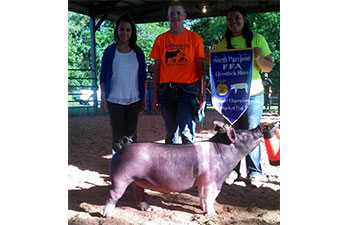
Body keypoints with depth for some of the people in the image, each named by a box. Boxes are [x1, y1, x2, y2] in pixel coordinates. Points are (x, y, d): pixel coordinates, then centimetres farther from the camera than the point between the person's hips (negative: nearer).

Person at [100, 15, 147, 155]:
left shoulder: (137, 52, 4)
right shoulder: (110, 51, 0)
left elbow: (143, 76, 7)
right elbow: (103, 76, 2)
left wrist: (144, 98, 5)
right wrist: (103, 99, -3)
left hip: (134, 100, 1)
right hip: (114, 100, -1)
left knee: (131, 132, 6)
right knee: (117, 133, 3)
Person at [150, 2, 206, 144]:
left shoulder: (195, 38, 5)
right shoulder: (161, 39, 10)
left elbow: (200, 68, 3)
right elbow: (156, 68, 11)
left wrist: (202, 95, -5)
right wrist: (155, 96, 7)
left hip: (187, 89, -2)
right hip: (166, 90, 3)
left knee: (186, 131, -11)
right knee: (171, 131, 9)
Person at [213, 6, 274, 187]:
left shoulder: (257, 39, 6)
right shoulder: (221, 45, 12)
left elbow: (269, 68, 6)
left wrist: (259, 58, -14)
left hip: (252, 94, -2)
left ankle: (254, 172, 11)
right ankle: (232, 170, 16)